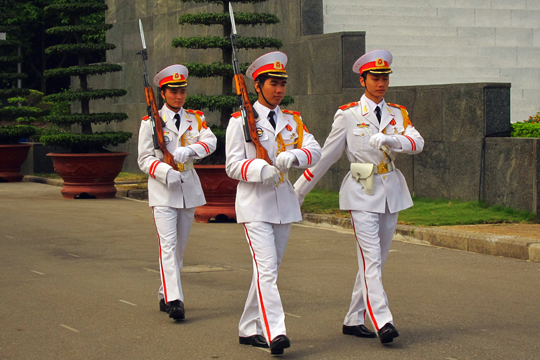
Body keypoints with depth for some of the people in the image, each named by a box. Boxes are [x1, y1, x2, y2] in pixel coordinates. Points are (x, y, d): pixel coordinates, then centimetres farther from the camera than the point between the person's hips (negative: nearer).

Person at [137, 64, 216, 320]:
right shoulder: (151, 122, 0)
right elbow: (144, 159, -3)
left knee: (180, 246, 10)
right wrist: (165, 172, -21)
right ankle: (173, 299, -21)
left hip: (189, 188, 4)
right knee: (168, 244, -15)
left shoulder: (195, 119, 10)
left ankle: (164, 295, 23)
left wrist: (190, 149, -26)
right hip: (163, 190, -4)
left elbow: (210, 140, -7)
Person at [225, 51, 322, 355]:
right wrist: (260, 169, -24)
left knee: (269, 269, 10)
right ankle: (275, 332, -23)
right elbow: (233, 165, -6)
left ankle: (249, 329, 22)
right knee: (266, 268, -16)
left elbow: (315, 150, 0)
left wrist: (293, 156, -21)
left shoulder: (292, 120, 12)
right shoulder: (241, 121, -2)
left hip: (284, 203, 6)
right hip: (255, 204, -5)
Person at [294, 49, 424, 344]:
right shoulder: (348, 115, -2)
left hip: (391, 194, 5)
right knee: (371, 259, -14)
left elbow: (417, 142, -8)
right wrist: (298, 191, 3)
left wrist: (390, 139, -28)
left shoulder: (398, 114, 9)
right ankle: (383, 322, -20)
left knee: (376, 261, 9)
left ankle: (353, 320, 18)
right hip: (362, 195, -5)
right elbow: (326, 155, 2)